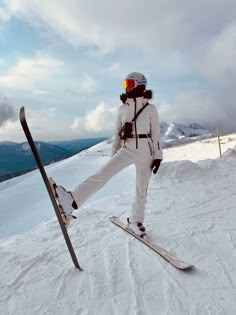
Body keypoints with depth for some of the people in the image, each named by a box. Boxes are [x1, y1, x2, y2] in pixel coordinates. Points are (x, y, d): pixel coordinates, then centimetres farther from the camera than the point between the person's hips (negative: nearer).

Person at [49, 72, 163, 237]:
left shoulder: (150, 108, 1)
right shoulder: (122, 109, 9)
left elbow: (156, 134, 1)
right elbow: (118, 134, 12)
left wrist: (158, 156, -4)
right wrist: (114, 155, 12)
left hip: (145, 151, -1)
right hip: (126, 150, 2)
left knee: (142, 189, 6)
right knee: (103, 173, -19)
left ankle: (135, 220, 26)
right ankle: (71, 202, -30)